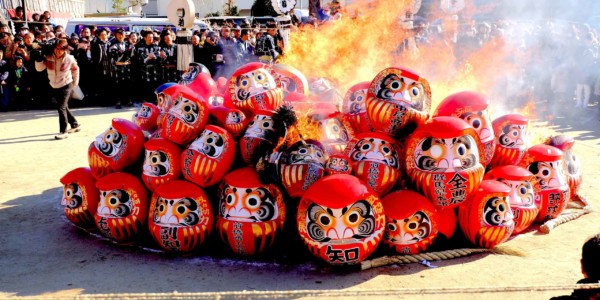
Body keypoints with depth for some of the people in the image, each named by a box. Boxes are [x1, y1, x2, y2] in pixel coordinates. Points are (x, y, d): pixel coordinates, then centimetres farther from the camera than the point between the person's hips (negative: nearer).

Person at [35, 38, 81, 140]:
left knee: (61, 107, -16)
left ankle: (63, 131, -10)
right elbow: (39, 68, -8)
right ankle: (75, 125, 35)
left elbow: (75, 69, 3)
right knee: (64, 107, 17)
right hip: (54, 86, 5)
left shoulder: (69, 59, -14)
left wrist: (75, 83, 6)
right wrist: (39, 59, -25)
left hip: (66, 86, -5)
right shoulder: (48, 58, -9)